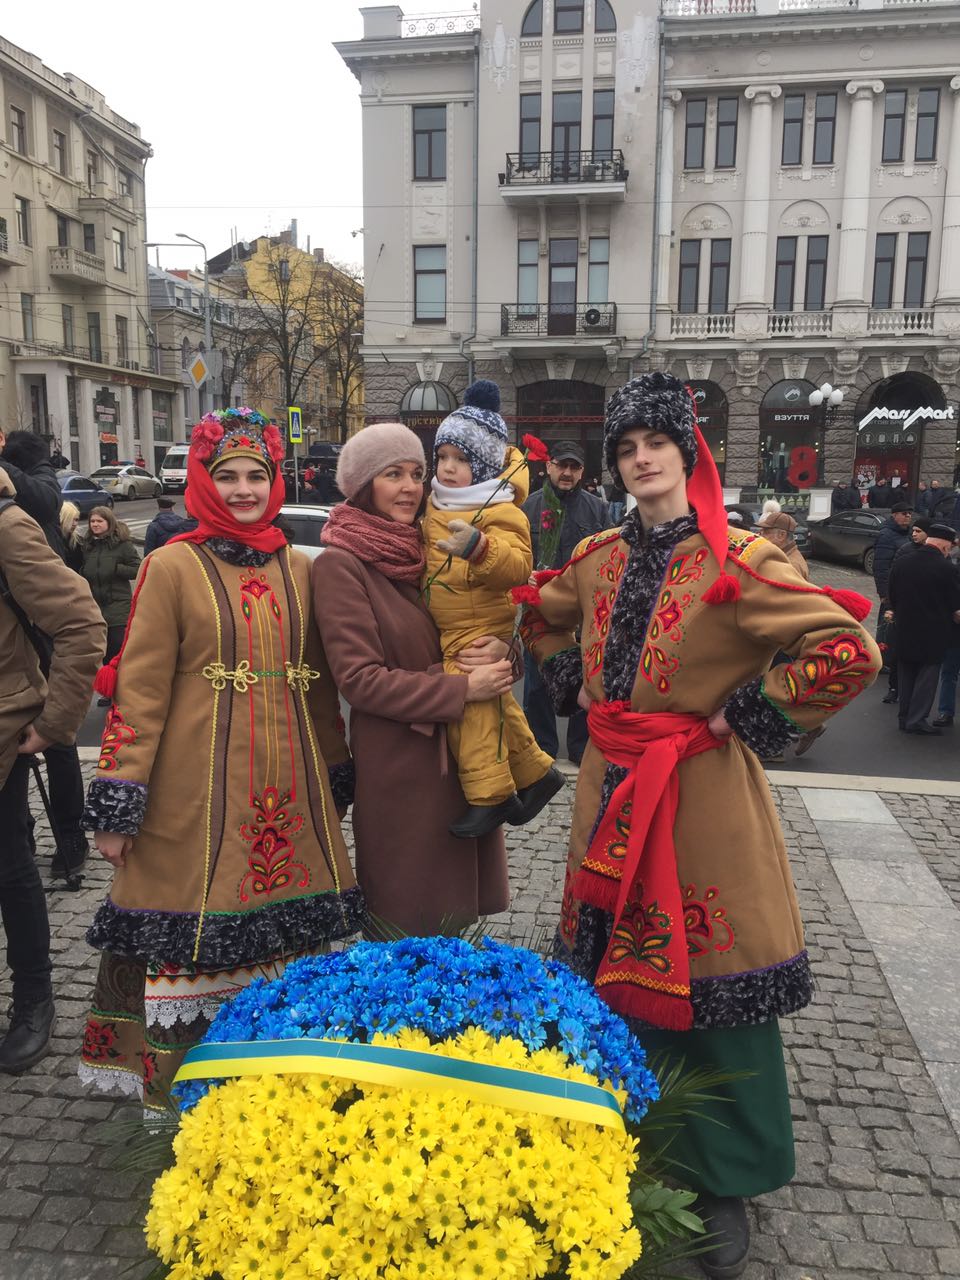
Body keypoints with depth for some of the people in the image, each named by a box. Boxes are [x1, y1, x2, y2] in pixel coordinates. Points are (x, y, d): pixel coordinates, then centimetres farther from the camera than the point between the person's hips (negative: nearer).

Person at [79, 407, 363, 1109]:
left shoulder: (299, 568, 10)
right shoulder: (173, 566, -3)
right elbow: (140, 689, -6)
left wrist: (338, 779, 16)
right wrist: (118, 802, -9)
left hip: (289, 785, 4)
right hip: (198, 791, -4)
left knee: (285, 924, 11)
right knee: (194, 938, 3)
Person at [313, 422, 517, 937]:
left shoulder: (427, 551, 10)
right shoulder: (340, 564, -10)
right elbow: (359, 678, -15)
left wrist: (498, 650, -10)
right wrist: (460, 689, -18)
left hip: (461, 757, 6)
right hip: (397, 765, -6)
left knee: (457, 905, 16)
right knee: (404, 919, 7)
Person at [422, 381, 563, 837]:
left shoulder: (499, 512, -18)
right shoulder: (437, 504, 9)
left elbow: (517, 566, -33)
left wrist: (479, 547, -46)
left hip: (479, 632, -9)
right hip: (447, 631, 9)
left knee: (472, 708, -8)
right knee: (497, 707, 18)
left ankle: (489, 795, 6)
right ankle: (534, 773, 33)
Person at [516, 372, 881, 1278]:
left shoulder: (735, 561, -13)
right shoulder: (599, 558, 5)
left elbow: (849, 650, -21)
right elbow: (541, 616, 24)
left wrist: (746, 715, -16)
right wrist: (575, 685, 11)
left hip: (702, 797, -5)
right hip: (612, 789, 6)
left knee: (712, 983, 5)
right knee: (616, 970, 17)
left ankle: (725, 1184, 28)